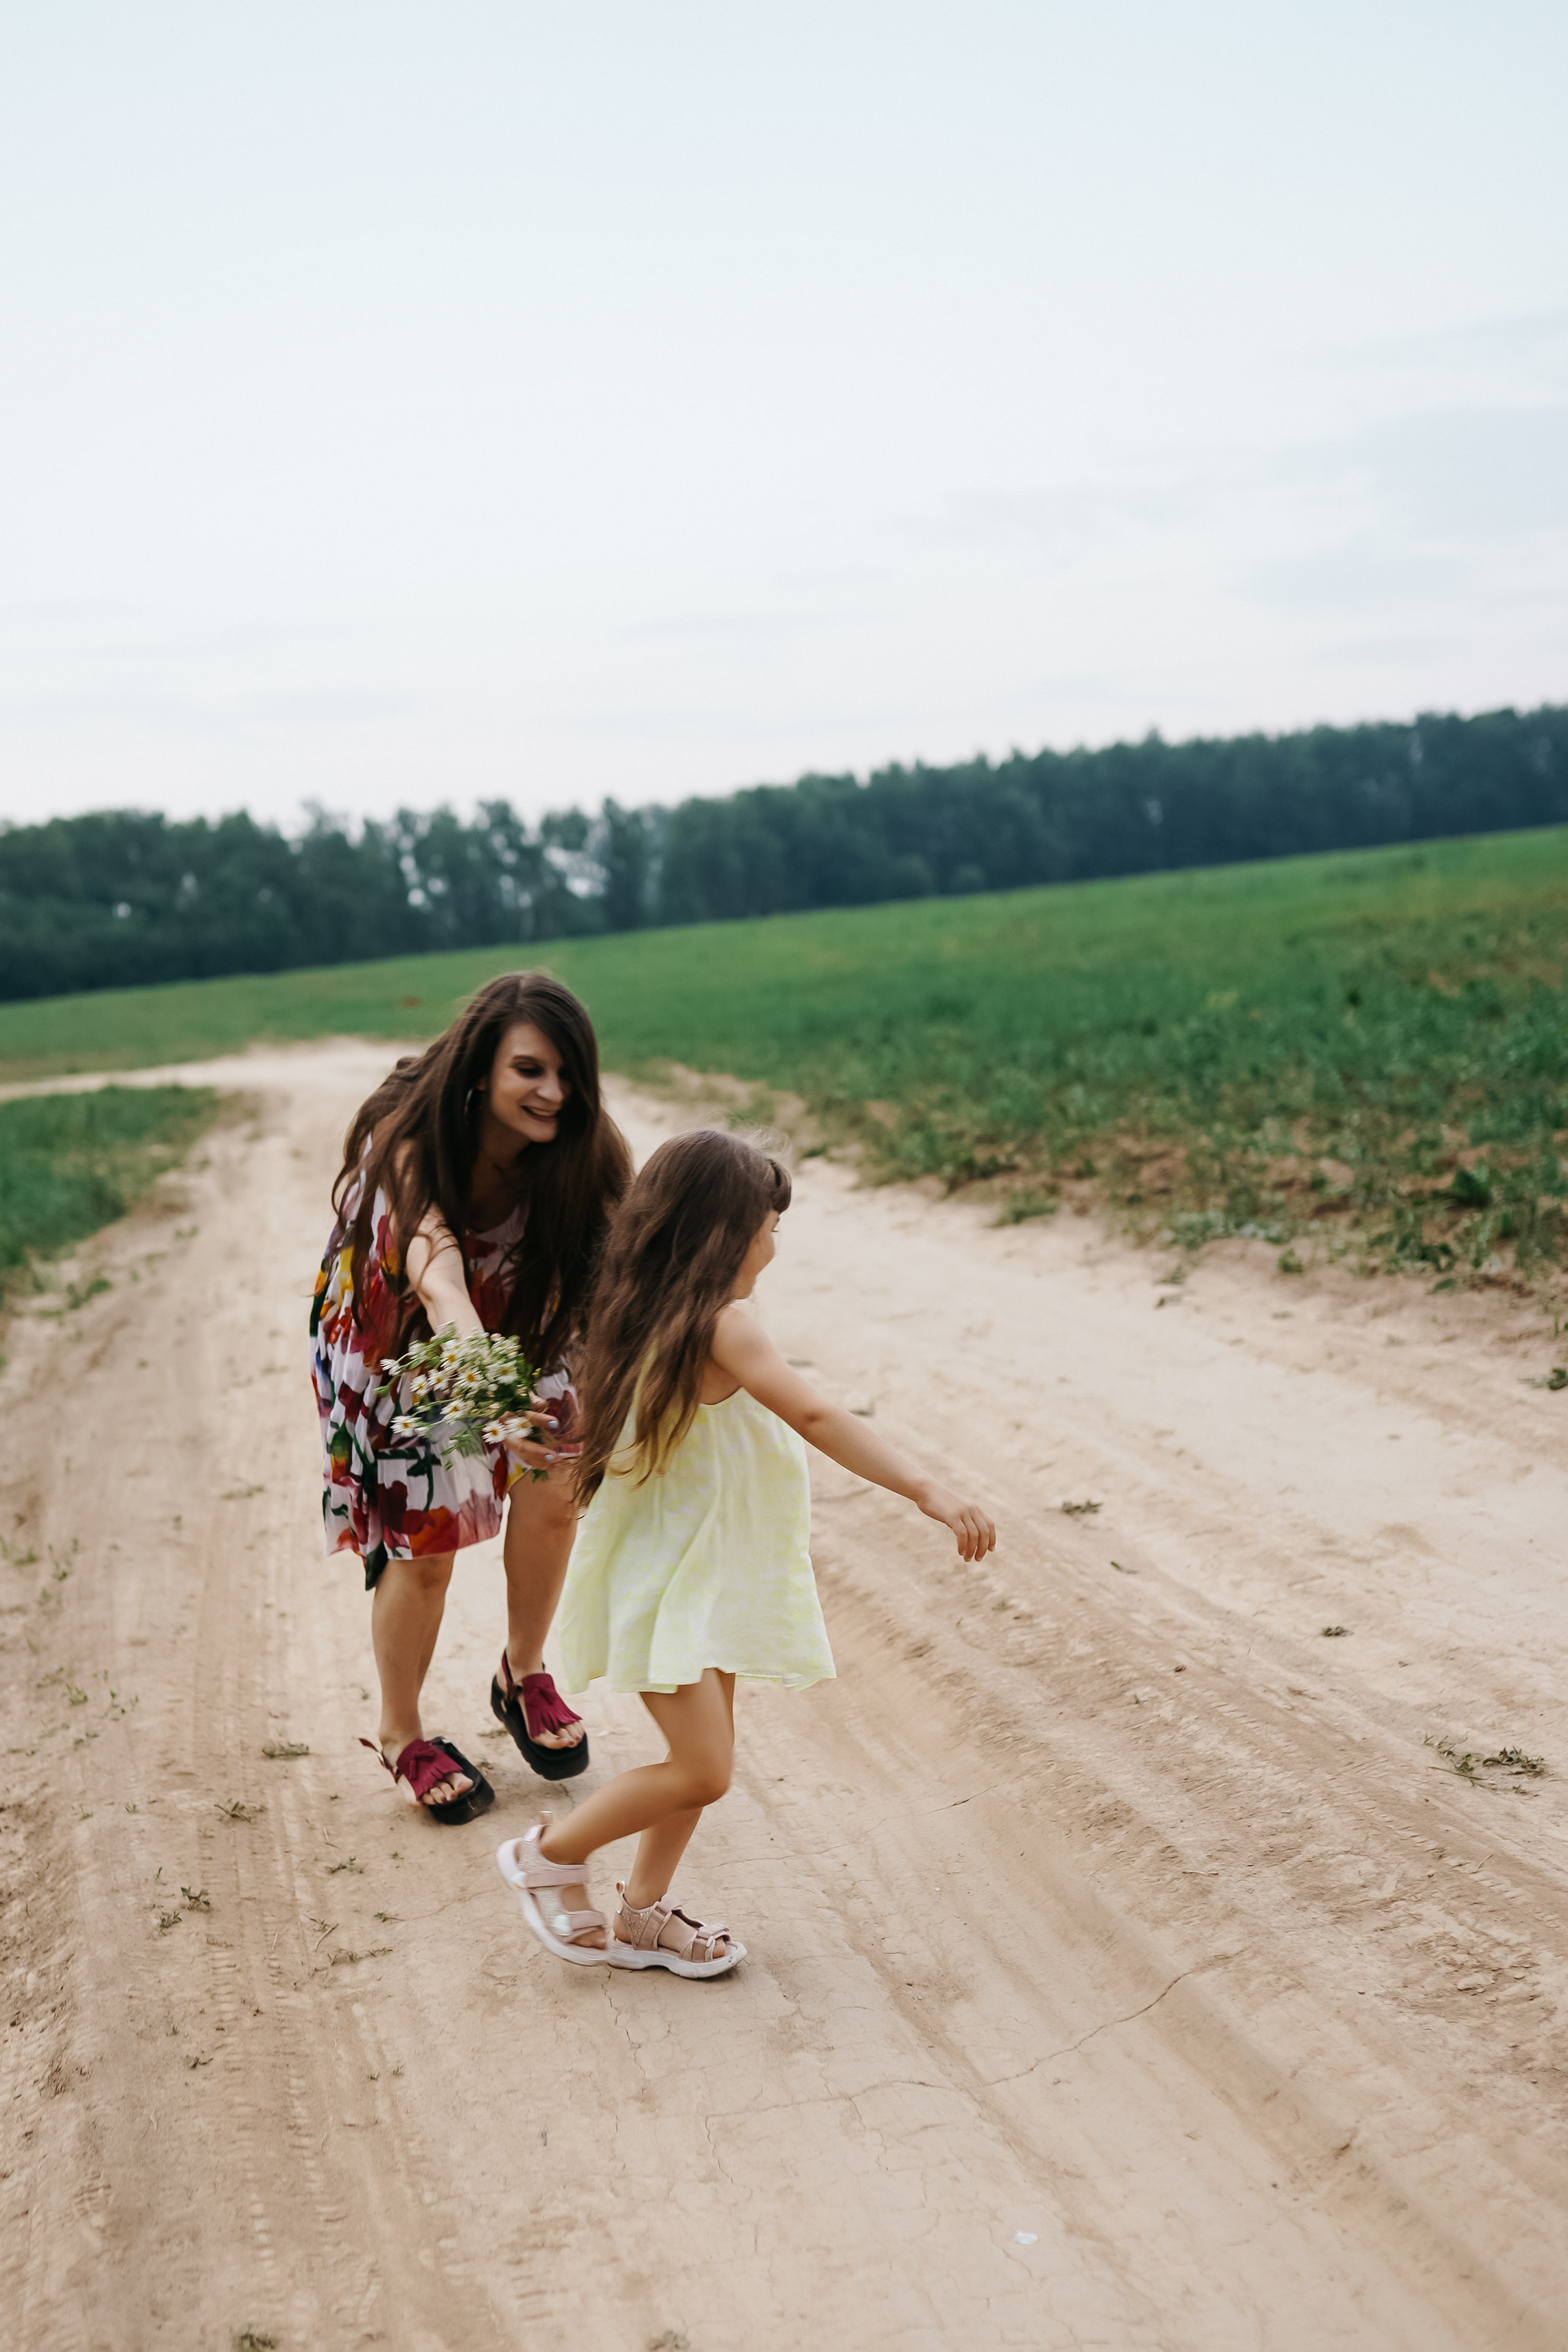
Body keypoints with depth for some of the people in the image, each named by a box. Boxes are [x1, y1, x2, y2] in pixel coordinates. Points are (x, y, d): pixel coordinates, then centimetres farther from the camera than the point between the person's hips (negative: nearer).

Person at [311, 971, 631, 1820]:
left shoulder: (586, 1154, -25)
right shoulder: (410, 1143, -36)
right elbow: (438, 1281, -52)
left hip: (511, 1324, 4)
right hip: (391, 1340, -3)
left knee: (554, 1483, -11)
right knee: (421, 1543, -2)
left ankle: (523, 1676, 17)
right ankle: (401, 1736, 23)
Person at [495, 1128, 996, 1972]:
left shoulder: (649, 1318, 4)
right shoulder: (722, 1326, -24)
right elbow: (813, 1417, -35)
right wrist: (928, 1490, -40)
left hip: (705, 1577, 10)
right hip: (672, 1585, -10)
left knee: (706, 1756, 15)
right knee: (701, 1770, -7)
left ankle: (643, 1913, 27)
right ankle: (550, 1853, 12)